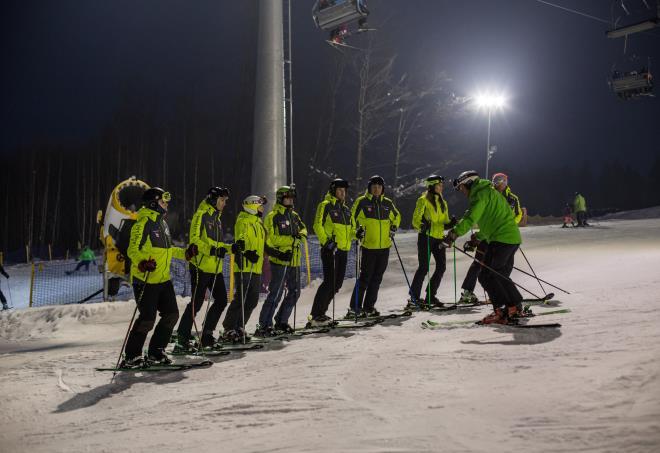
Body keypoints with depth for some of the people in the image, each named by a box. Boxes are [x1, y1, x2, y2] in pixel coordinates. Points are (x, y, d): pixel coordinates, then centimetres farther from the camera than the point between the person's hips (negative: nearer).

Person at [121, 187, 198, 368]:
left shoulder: (162, 223, 17)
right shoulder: (144, 222, -11)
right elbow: (133, 250, -17)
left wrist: (185, 253, 22)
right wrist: (142, 263, -35)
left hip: (163, 279, 9)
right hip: (145, 280, -9)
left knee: (171, 315, 7)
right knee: (147, 319, -9)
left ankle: (155, 352, 20)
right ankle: (131, 357, 5)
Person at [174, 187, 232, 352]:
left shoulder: (216, 217, 20)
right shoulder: (201, 214, -7)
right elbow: (194, 239, -17)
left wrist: (230, 247, 9)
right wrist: (211, 250, -27)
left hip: (215, 267, 9)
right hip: (201, 265, -9)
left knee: (221, 300, 9)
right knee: (196, 303, -8)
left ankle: (206, 335, 20)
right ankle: (182, 339, -1)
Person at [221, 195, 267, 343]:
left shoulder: (258, 222, 21)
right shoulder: (243, 221, -7)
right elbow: (241, 237, -27)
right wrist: (243, 248, -43)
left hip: (256, 268, 9)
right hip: (244, 266, -9)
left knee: (253, 300, 11)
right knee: (240, 299, -11)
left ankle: (238, 328, 21)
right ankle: (229, 330, -5)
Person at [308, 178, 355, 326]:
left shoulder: (346, 209, 20)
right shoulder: (325, 205, -4)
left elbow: (351, 228, 24)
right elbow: (318, 226, -12)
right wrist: (326, 241, -21)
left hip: (343, 250, 8)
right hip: (330, 249, -8)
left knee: (337, 283, 9)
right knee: (329, 281, -13)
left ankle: (320, 313, 18)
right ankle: (315, 315, -9)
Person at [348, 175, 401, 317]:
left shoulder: (387, 203, 11)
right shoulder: (362, 202, -2)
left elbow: (397, 216, 27)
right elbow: (352, 218, 1)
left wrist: (393, 228, 13)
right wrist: (357, 230, -14)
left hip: (384, 247, 5)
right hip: (368, 246, -5)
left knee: (377, 278, 9)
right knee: (365, 277, -7)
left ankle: (369, 307, 19)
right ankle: (355, 307, 0)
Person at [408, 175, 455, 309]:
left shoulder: (443, 202, 19)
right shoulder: (423, 200, -2)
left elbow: (445, 222, 19)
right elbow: (415, 220, -7)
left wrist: (450, 223, -3)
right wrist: (422, 226, -27)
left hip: (439, 237, 7)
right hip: (426, 237, -7)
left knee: (441, 267, 2)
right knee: (424, 267, -10)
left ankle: (430, 296, 14)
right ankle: (414, 297, -4)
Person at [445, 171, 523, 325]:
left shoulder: (481, 193, -6)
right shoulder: (488, 192, 25)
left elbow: (471, 218, -21)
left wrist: (454, 233, -25)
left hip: (501, 239, -10)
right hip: (513, 238, 10)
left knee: (487, 276, -8)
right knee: (501, 275, 18)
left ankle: (501, 311, -10)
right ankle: (516, 307, 21)